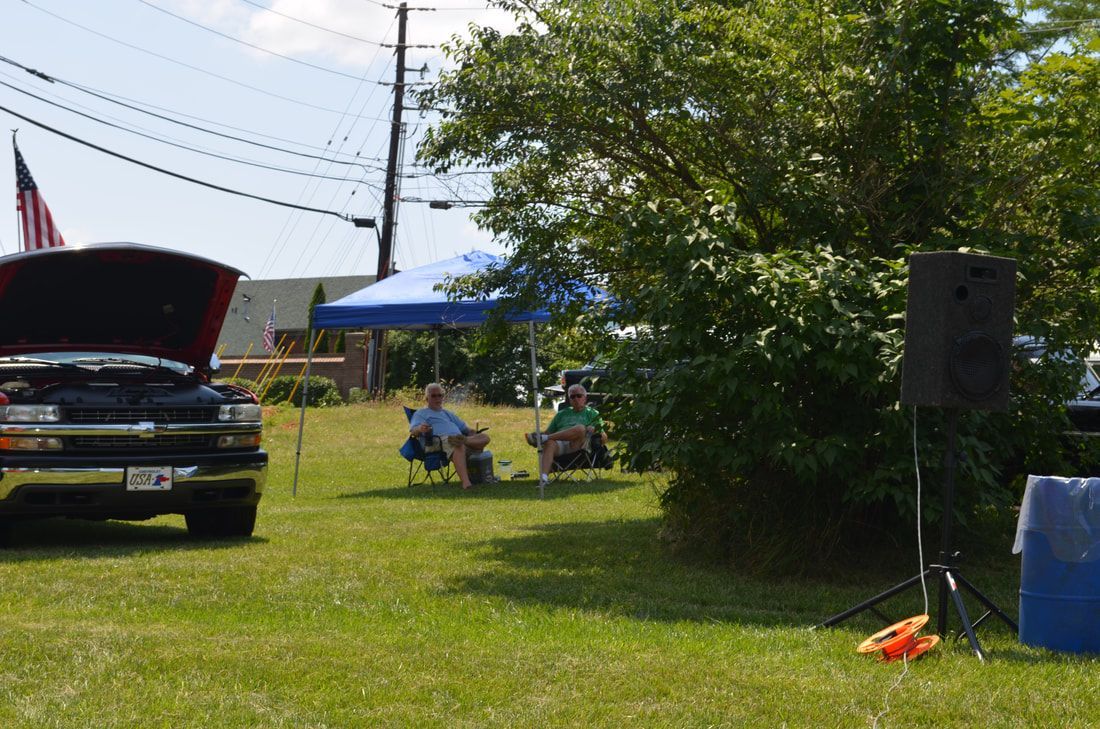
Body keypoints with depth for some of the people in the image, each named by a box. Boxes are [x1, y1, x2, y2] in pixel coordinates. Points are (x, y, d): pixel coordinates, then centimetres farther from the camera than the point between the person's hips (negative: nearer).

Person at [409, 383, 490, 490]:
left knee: (485, 437, -17)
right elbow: (413, 431, 3)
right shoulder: (421, 413, 22)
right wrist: (420, 429, -24)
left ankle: (464, 440, -46)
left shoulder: (448, 414, 40)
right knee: (459, 446, -42)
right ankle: (465, 481, -58)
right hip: (442, 440, -7)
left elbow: (465, 428, 39)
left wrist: (471, 431, 12)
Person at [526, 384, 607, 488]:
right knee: (549, 443, -36)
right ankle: (543, 478, -54)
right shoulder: (562, 414, 34)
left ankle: (543, 438, -32)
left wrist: (593, 430, -7)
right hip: (559, 442, 2)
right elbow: (549, 432, 27)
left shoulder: (591, 413, 24)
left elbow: (604, 439, 15)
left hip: (578, 444, -2)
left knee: (581, 428, -36)